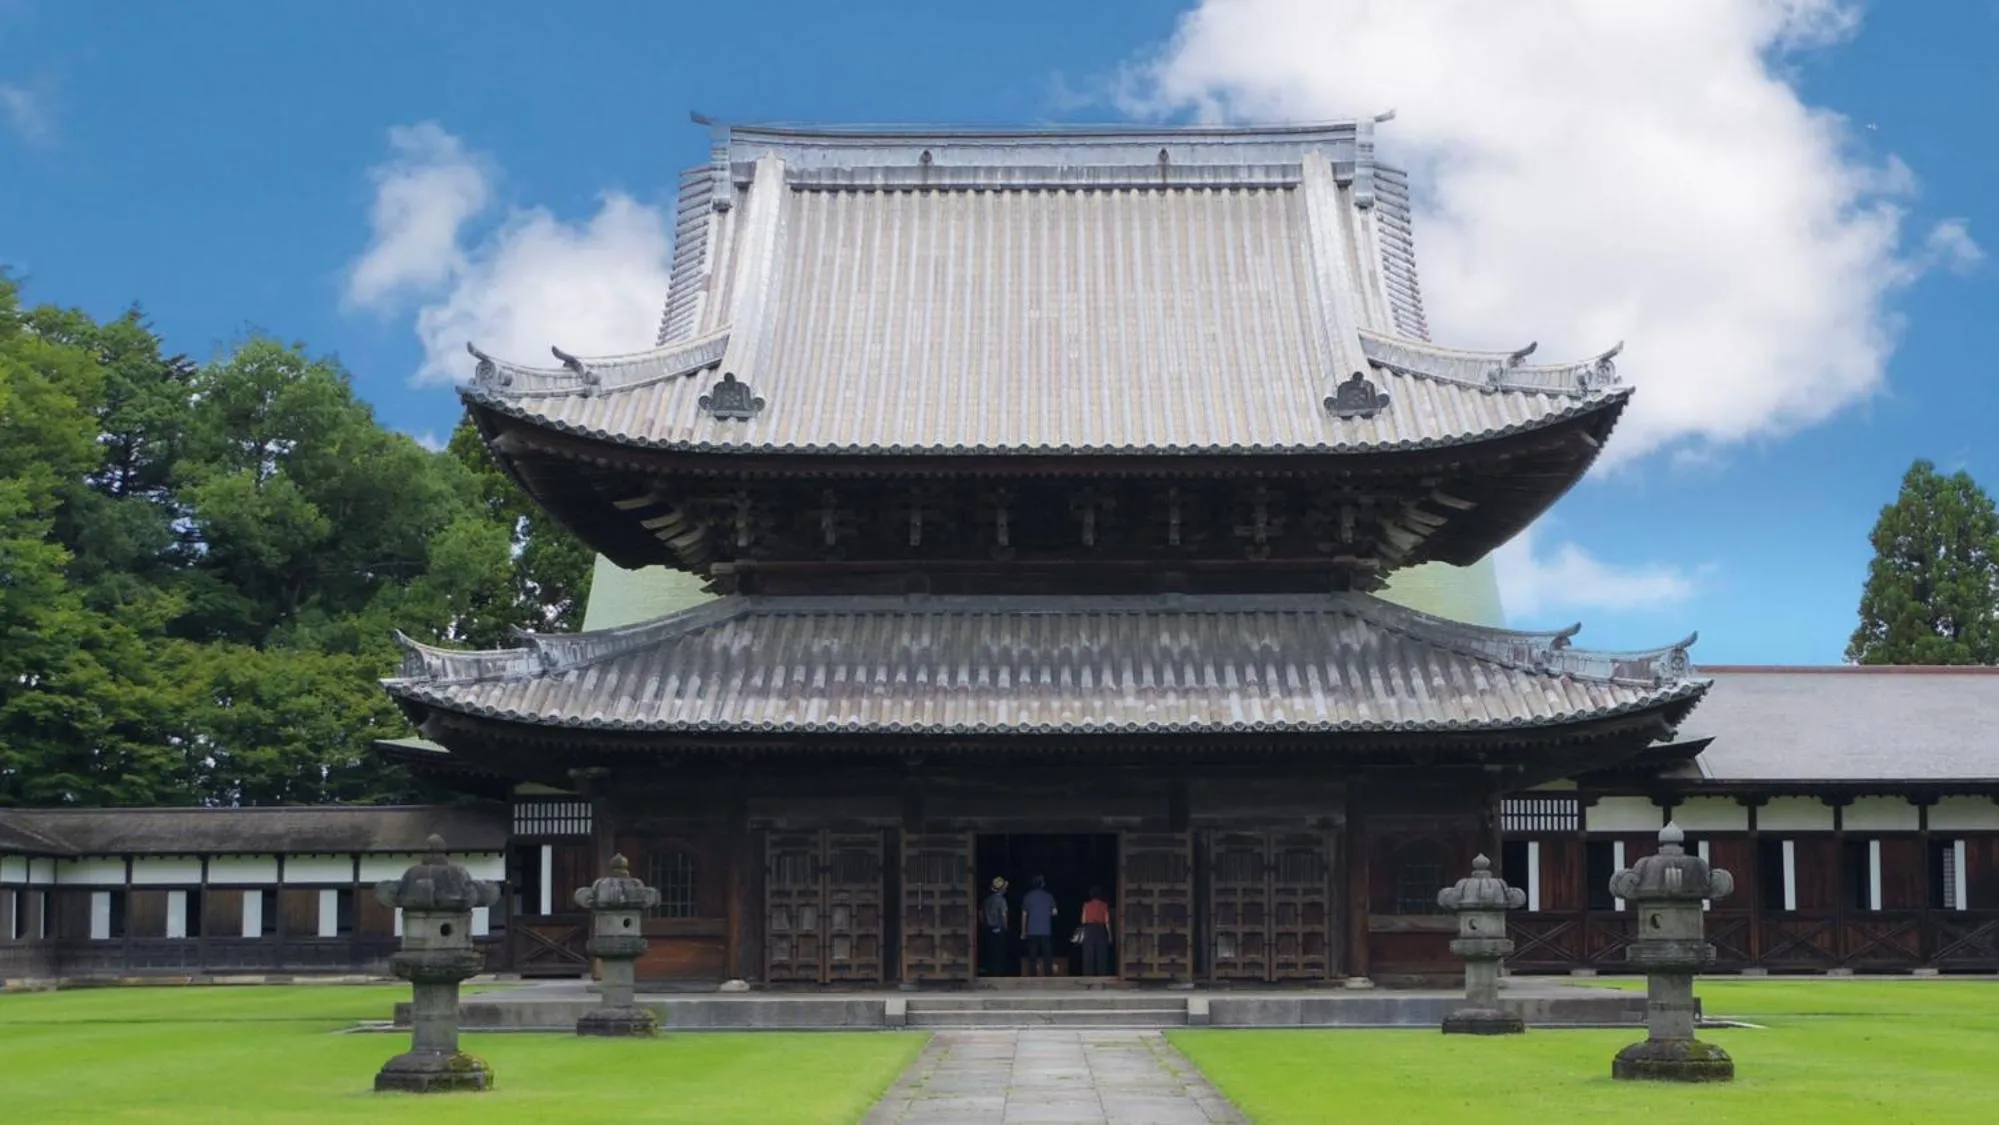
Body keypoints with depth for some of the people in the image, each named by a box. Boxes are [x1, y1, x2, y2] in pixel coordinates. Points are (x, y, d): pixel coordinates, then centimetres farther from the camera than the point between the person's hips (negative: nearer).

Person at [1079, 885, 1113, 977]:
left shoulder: (1087, 905, 2)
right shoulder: (1104, 905, 0)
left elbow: (1083, 920, 2)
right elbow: (1107, 921, -2)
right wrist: (1109, 934, 3)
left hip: (1089, 929, 1)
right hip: (1101, 929, -1)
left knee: (1089, 954, 2)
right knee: (1101, 953, 1)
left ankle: (1089, 973, -4)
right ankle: (1102, 973, -4)